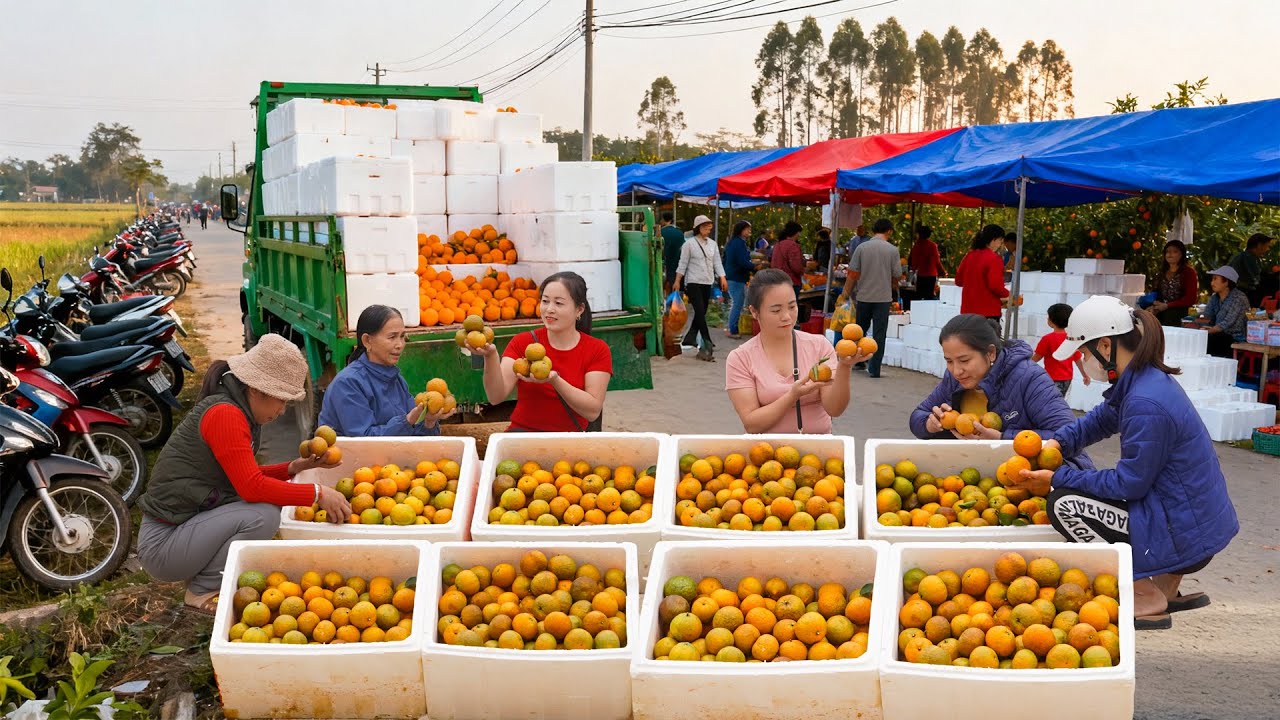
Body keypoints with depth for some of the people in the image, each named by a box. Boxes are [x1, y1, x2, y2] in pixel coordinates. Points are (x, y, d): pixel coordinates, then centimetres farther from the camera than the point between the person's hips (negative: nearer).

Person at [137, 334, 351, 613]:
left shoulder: (236, 411, 9)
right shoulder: (224, 414, -20)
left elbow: (247, 477, 12)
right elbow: (252, 487, -25)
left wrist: (295, 466, 0)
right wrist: (317, 494, -21)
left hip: (188, 525, 10)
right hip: (163, 542, -10)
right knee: (263, 514, -25)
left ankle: (206, 576, 7)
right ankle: (204, 591, -7)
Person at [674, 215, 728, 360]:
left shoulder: (712, 243, 12)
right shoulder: (689, 243, -3)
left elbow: (717, 262, 10)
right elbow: (683, 263, -3)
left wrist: (722, 278, -2)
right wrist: (677, 281, -7)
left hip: (708, 283, 6)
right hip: (693, 283, -6)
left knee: (701, 313, 7)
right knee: (700, 313, -11)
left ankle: (689, 341, 18)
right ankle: (708, 345, -14)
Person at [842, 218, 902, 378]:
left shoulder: (862, 248, -4)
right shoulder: (892, 250, -5)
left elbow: (852, 275, -3)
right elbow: (896, 277, 0)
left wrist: (845, 294, 6)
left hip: (863, 296, 1)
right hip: (883, 297, -1)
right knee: (879, 334, 3)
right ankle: (874, 369, 1)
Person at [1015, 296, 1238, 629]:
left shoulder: (1146, 403, -26)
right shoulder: (1150, 378, 5)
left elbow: (1129, 483, -20)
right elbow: (1101, 419, 21)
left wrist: (1058, 479, -12)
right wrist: (1057, 442, 5)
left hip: (1184, 536, -10)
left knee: (1064, 504, -14)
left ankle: (1146, 599, -4)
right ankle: (1166, 587, 18)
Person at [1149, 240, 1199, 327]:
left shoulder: (1189, 272, -2)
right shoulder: (1161, 273, 17)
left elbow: (1190, 299, -8)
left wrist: (1166, 306, -14)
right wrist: (1154, 307, -3)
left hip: (1179, 317, -5)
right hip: (1160, 316, 5)